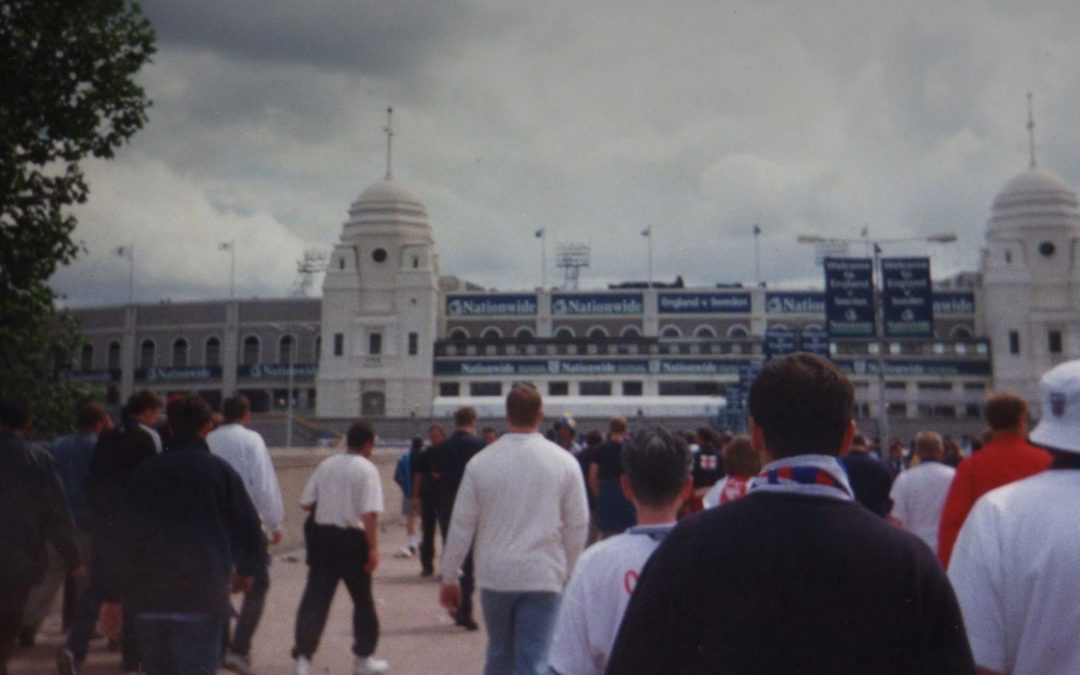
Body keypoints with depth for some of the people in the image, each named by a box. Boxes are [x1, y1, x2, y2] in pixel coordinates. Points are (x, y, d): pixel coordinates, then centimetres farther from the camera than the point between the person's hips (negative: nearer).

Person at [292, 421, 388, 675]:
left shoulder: (326, 464, 6)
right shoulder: (367, 469, -9)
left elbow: (306, 502, 7)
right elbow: (370, 513, -18)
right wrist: (373, 548, -16)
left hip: (321, 535, 4)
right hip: (351, 539, -4)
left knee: (315, 597, 4)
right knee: (362, 600, 13)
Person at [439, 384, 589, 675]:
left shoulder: (481, 462, -3)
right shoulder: (564, 462, -5)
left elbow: (462, 525, 1)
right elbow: (578, 527, -1)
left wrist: (448, 578, 10)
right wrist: (569, 574, 13)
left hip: (494, 575, 2)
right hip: (543, 577, -2)